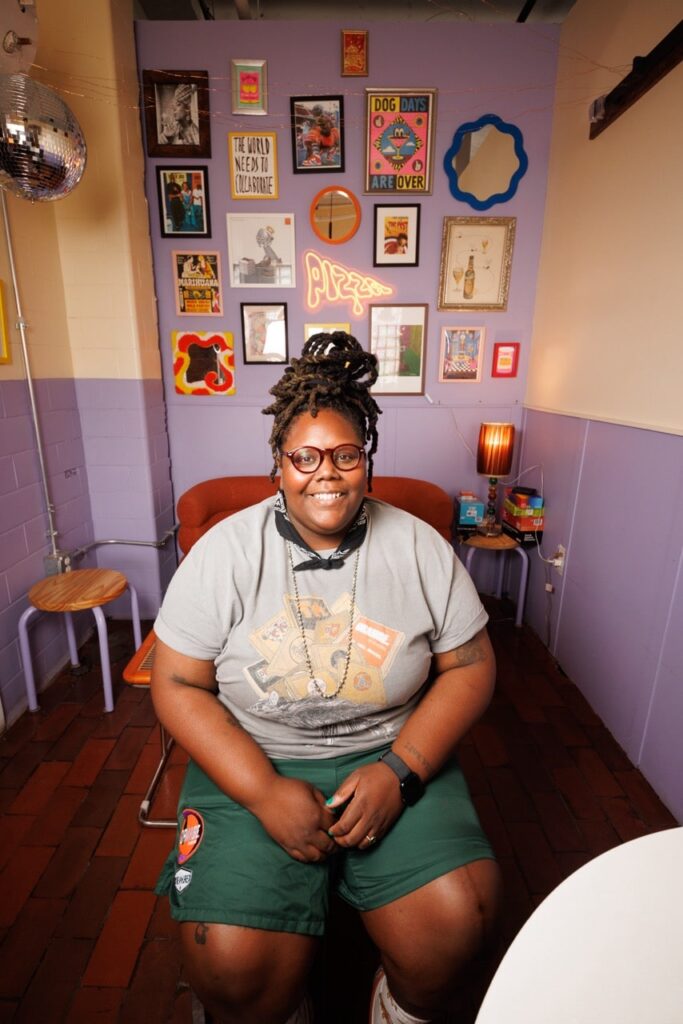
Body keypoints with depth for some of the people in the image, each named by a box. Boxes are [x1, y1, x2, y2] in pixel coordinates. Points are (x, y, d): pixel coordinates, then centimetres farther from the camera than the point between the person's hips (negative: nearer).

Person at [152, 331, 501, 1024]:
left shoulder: (420, 547, -4)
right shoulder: (225, 552, -7)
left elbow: (470, 667, 0)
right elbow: (178, 686, -6)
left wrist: (400, 770, -12)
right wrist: (264, 791, -16)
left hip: (394, 756, 2)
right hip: (253, 763, 0)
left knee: (458, 924, -16)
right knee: (234, 967, -17)